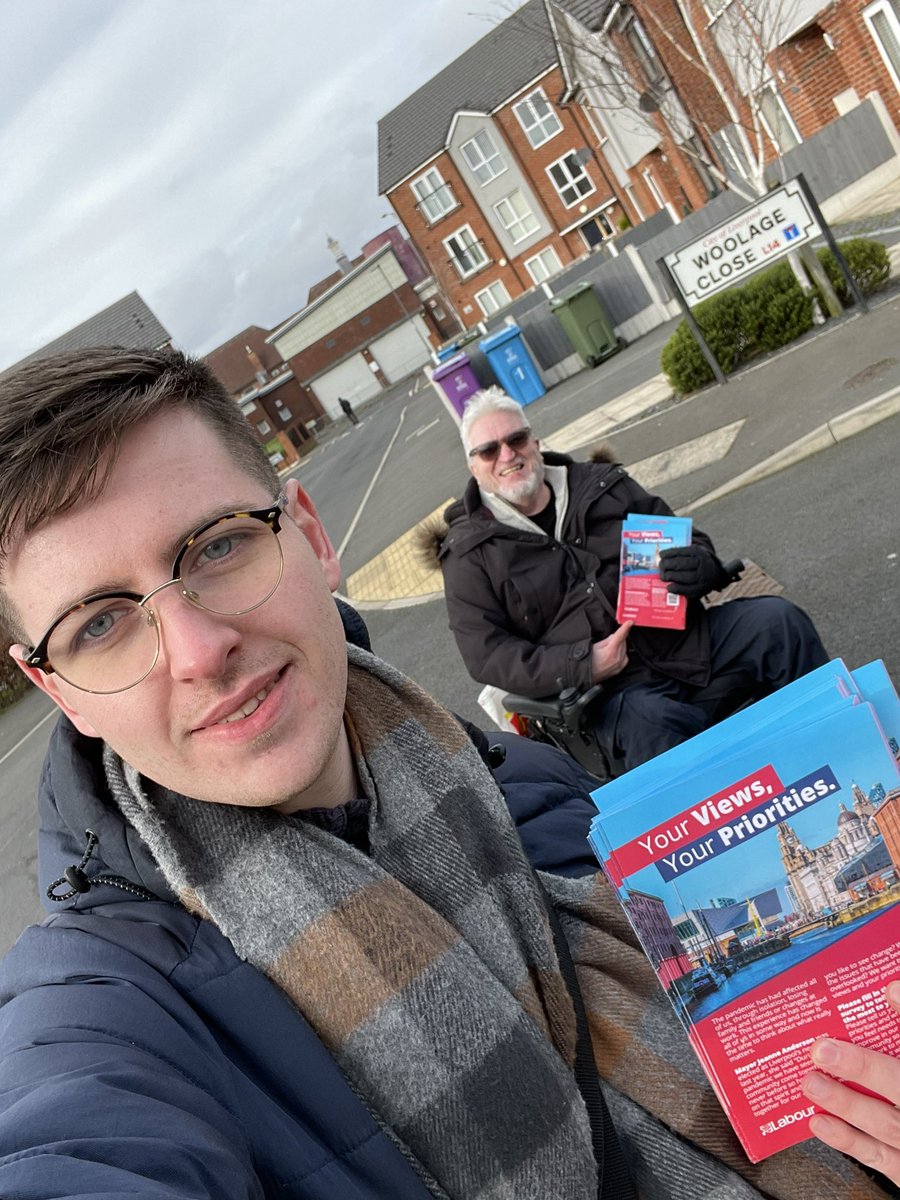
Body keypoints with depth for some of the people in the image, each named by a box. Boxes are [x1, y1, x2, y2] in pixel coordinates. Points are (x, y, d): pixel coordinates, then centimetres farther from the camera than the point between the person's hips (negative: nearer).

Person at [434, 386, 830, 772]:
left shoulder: (601, 484, 13)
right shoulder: (469, 553, 1)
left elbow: (688, 539, 18)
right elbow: (486, 655, -6)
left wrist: (699, 566, -8)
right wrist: (583, 665, -17)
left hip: (692, 636, 5)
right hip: (619, 691, -5)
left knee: (777, 619, -13)